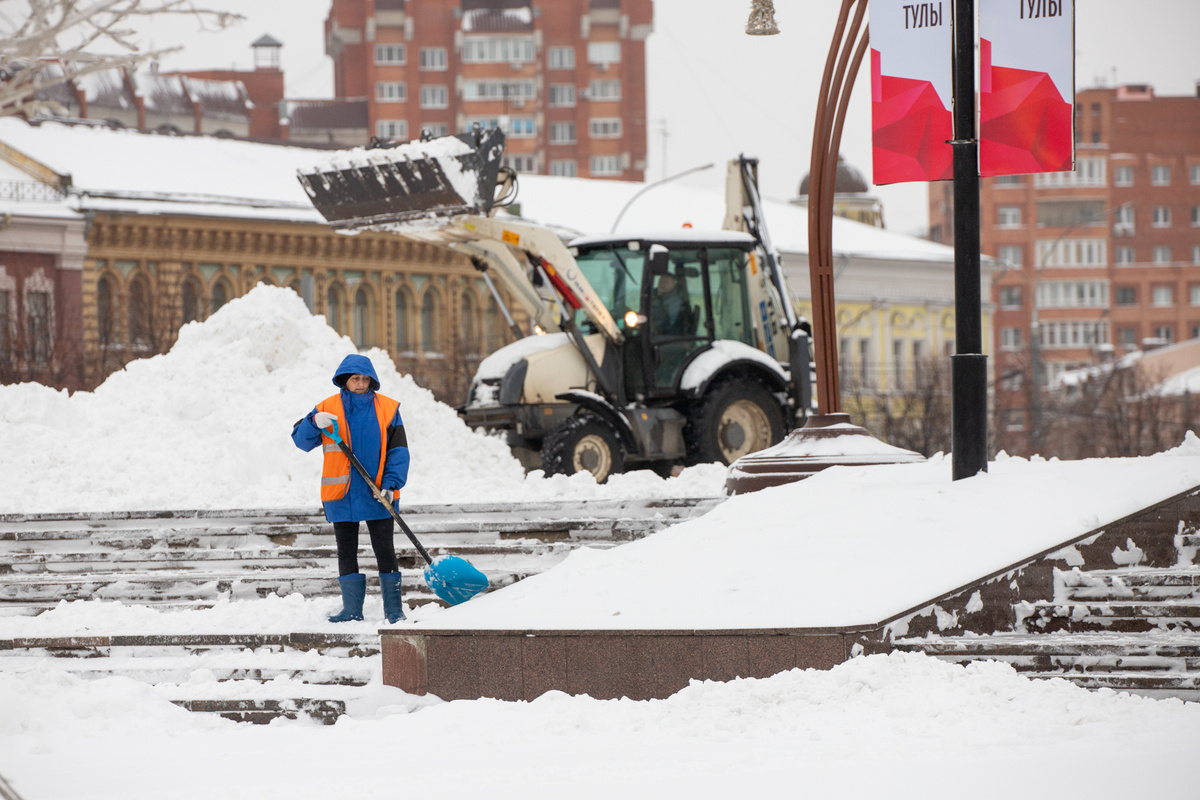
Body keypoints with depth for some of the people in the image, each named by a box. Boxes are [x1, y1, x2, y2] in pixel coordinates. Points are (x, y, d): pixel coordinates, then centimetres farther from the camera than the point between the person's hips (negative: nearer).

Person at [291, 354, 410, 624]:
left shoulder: (387, 409, 1)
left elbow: (398, 450, 1)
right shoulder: (328, 409, 3)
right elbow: (301, 439, 3)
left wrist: (391, 483, -12)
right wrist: (314, 423, -18)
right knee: (346, 553, 5)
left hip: (377, 496, -1)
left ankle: (394, 609, 5)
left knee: (385, 551, 0)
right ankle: (352, 609, 11)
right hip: (342, 495, 1)